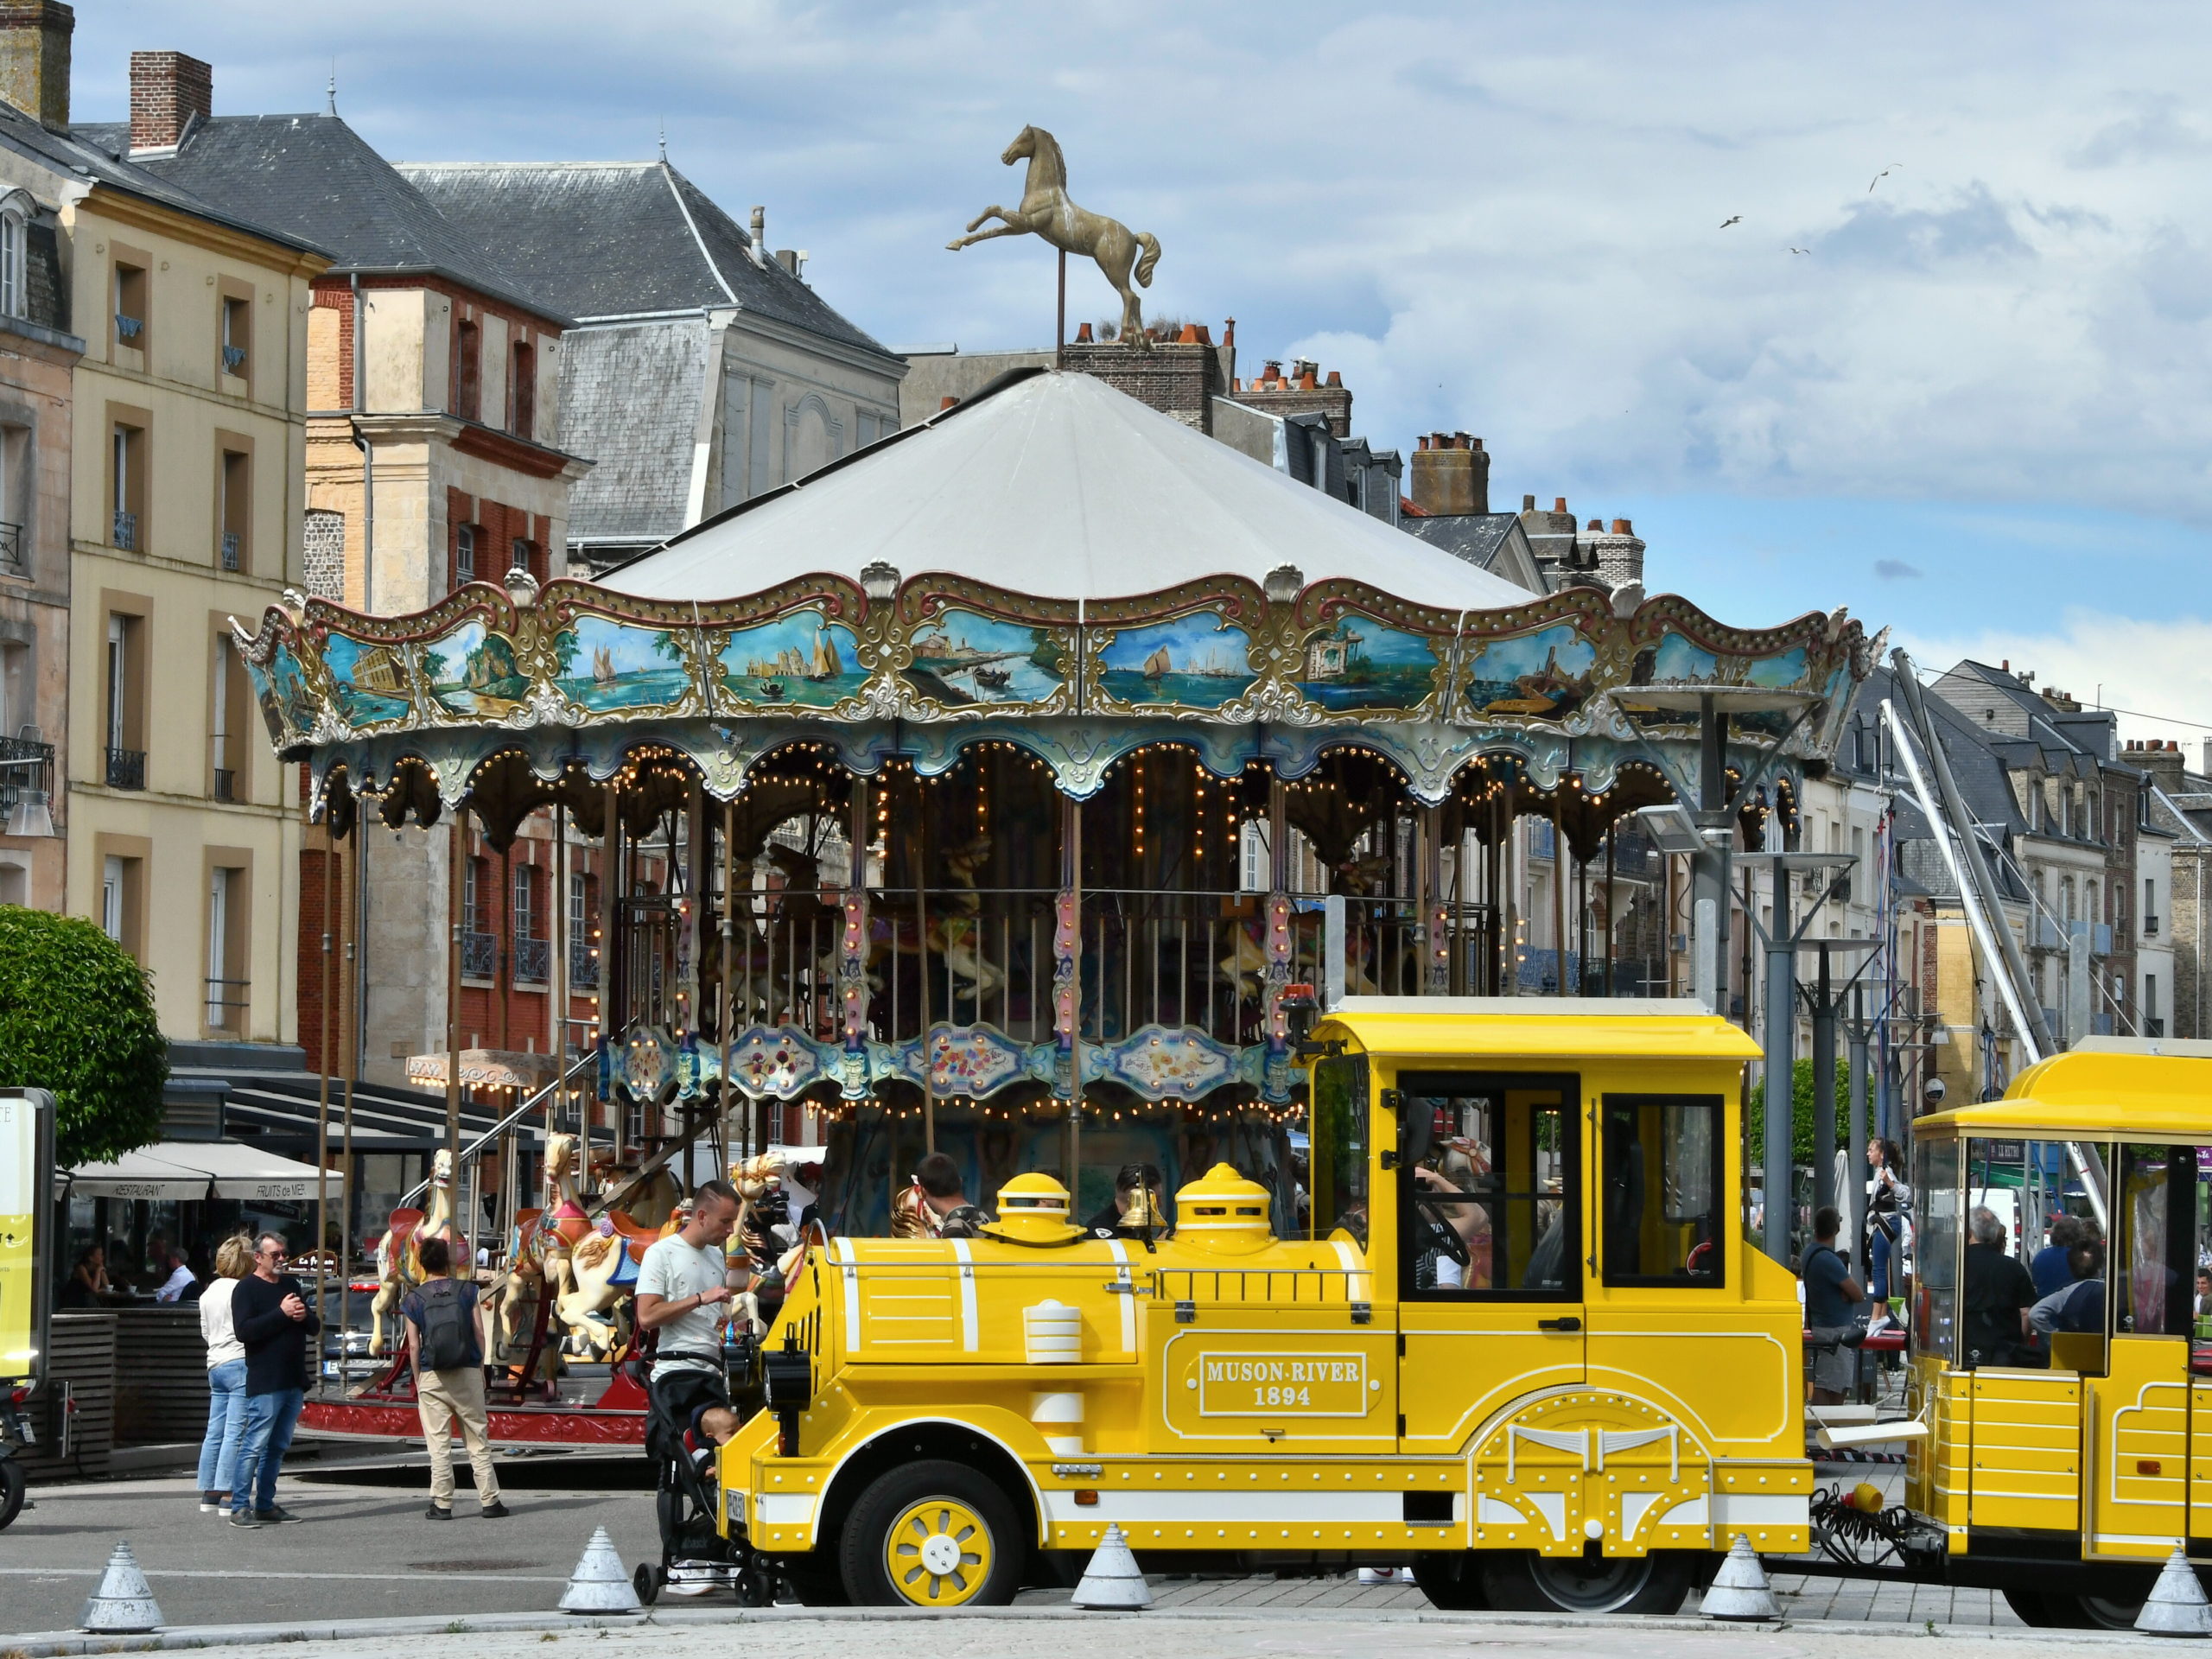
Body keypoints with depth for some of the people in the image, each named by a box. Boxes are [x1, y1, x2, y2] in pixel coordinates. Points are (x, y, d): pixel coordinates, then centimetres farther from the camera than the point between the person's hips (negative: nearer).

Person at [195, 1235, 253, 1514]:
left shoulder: (209, 1291, 15)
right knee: (236, 1431, -9)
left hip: (215, 1363, 9)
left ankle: (209, 1494, 12)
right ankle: (228, 1494, -13)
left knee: (215, 1432, 10)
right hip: (239, 1363, -9)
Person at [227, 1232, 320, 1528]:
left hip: (294, 1382, 8)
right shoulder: (247, 1289, -3)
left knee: (278, 1446, 10)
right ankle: (240, 1507, -10)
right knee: (254, 1446, -11)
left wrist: (304, 1317, -2)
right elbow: (244, 1330, -17)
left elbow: (315, 1327, 21)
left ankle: (265, 1504, 16)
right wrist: (281, 1313, -19)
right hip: (264, 1384, -8)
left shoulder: (291, 1286, 19)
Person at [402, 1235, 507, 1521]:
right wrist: (481, 1368, 10)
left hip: (432, 1377, -1)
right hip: (467, 1374, 1)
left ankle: (442, 1505, 0)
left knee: (439, 1444, 2)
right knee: (478, 1441, 7)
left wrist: (418, 1380, 7)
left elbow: (414, 1346, -2)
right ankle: (489, 1501, 7)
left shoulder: (414, 1299, -1)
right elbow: (479, 1333, 0)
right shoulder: (466, 1290, 1)